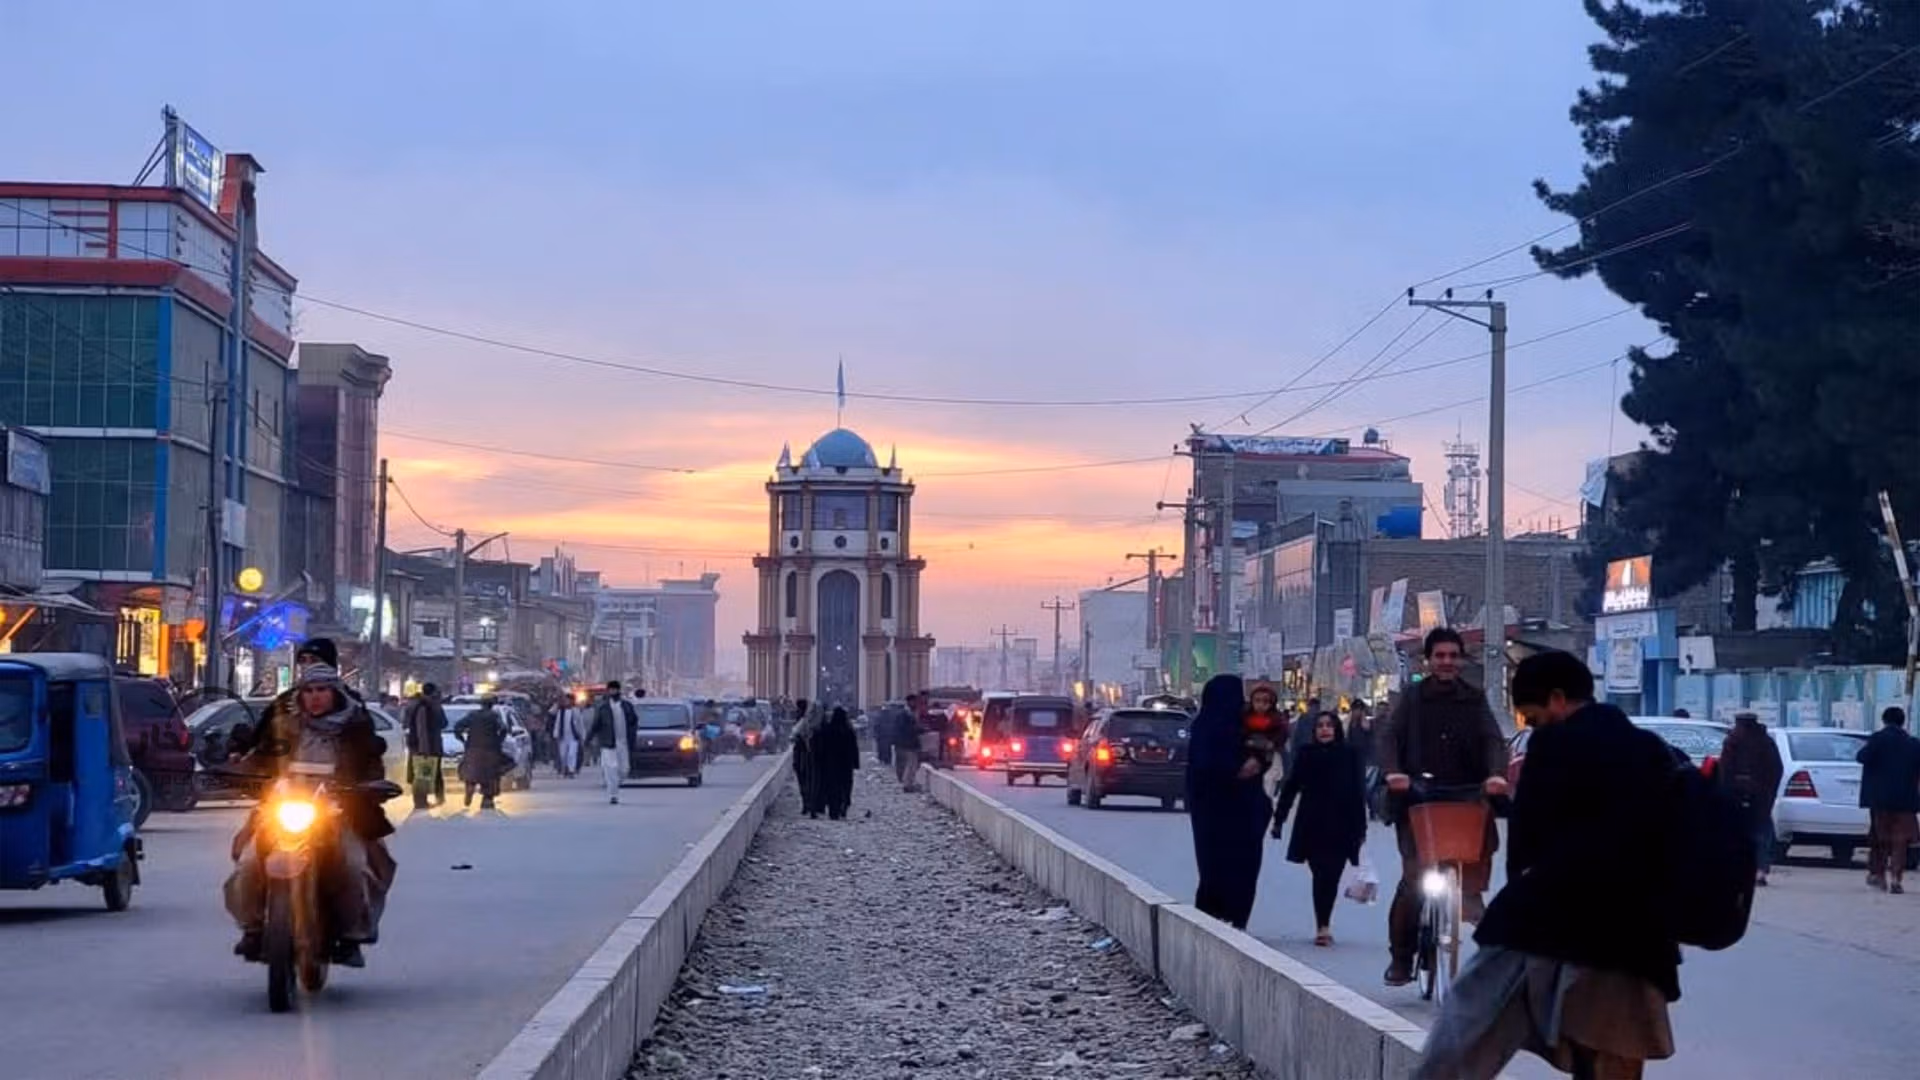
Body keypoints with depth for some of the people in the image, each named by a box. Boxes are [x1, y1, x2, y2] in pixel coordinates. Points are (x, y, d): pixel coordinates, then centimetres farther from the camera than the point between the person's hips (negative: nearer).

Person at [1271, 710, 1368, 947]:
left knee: (1330, 877, -2)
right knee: (1322, 876, -3)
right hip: (1312, 827, 0)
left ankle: (1323, 927, 5)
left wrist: (1361, 827, 1)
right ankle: (1323, 927, -2)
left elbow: (1358, 793, 2)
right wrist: (1278, 819, 1)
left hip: (1341, 827, 0)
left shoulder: (1349, 755, 1)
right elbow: (1290, 787, 5)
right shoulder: (1306, 754, 3)